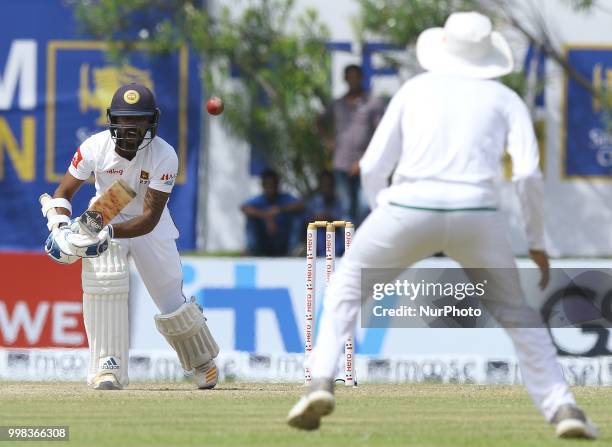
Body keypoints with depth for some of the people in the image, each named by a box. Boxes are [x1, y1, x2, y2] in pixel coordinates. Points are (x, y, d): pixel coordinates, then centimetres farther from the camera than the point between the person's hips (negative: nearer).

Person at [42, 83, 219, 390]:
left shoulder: (164, 155, -26)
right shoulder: (95, 147, -21)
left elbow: (150, 218, -30)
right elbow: (62, 193, -11)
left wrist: (108, 233, -45)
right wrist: (61, 229, -31)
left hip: (150, 226, 0)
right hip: (105, 220, 0)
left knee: (171, 301, 2)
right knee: (103, 275, -29)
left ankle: (202, 362, 33)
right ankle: (108, 366, -24)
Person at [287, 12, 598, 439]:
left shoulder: (414, 89, 20)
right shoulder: (505, 99, 17)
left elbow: (373, 167, 15)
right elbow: (528, 173, 1)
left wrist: (389, 227, 28)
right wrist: (537, 242, 12)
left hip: (408, 208, 0)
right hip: (474, 214, 0)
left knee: (346, 289, 22)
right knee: (515, 311, 18)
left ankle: (321, 383, 1)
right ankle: (562, 408, 2)